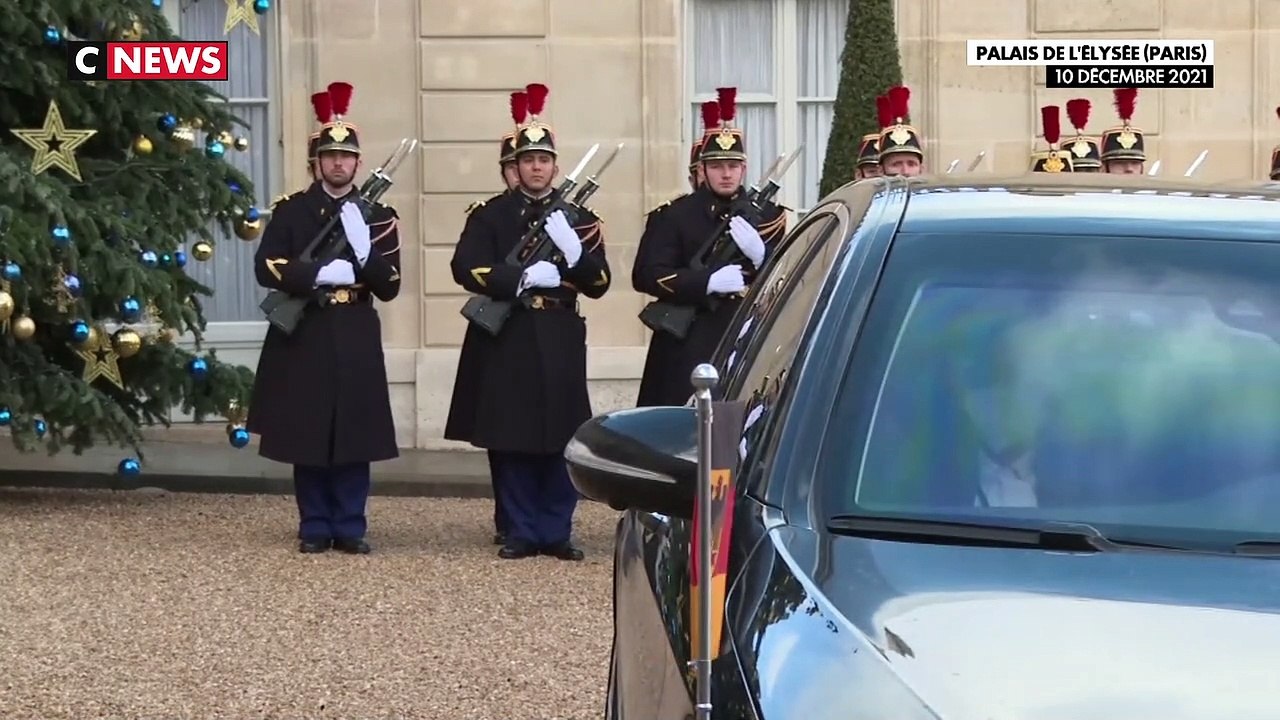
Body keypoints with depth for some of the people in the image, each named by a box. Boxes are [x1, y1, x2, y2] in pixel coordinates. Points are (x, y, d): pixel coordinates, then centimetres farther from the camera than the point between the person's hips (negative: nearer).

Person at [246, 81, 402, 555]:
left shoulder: (378, 216, 7)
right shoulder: (291, 211, 4)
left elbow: (389, 288, 1)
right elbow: (266, 268, -7)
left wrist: (364, 251, -16)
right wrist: (321, 273, -17)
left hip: (356, 338, 1)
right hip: (304, 336, -1)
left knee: (355, 434, 1)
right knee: (306, 434, 2)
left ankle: (350, 527, 9)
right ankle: (315, 528, 10)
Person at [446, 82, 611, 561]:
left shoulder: (578, 217, 10)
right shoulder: (490, 216, 6)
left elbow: (599, 284, 4)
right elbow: (466, 269, -8)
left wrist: (573, 252, -15)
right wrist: (524, 278, -16)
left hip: (560, 341, 1)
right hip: (507, 341, -1)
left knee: (560, 440, 0)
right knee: (510, 441, 0)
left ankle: (556, 534, 8)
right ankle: (522, 533, 8)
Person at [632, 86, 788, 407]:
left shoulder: (766, 216, 14)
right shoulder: (675, 216, 4)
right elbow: (646, 275, -6)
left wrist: (760, 256, -13)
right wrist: (709, 282, -16)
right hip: (689, 347, -3)